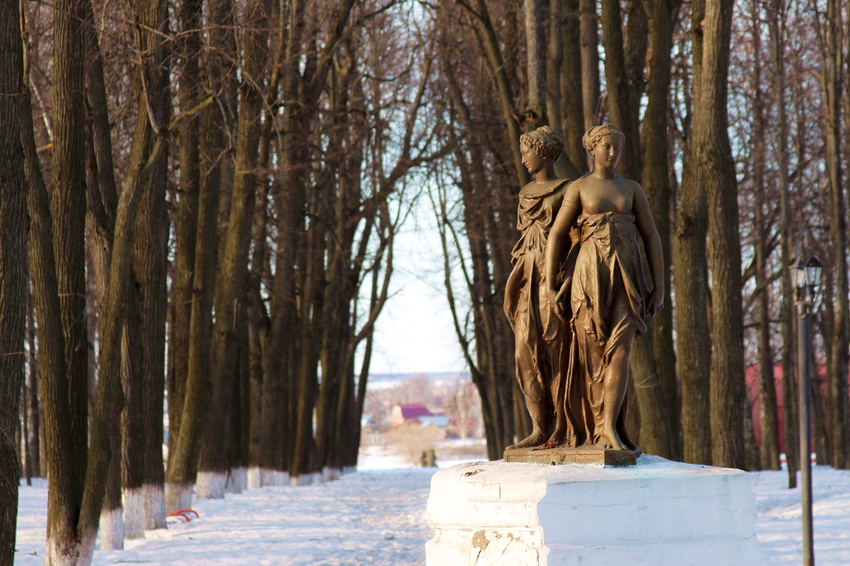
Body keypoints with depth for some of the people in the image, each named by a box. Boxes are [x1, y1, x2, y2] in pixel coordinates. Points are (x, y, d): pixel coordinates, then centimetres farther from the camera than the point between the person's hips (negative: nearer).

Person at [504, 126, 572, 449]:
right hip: (528, 275, 6)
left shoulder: (567, 191, -2)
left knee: (554, 346, -8)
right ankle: (541, 428, 0)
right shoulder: (526, 193, 18)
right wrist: (517, 281, 14)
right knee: (528, 349, -1)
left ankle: (561, 426, -4)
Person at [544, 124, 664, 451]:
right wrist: (550, 287, -7)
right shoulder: (578, 189, 7)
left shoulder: (633, 190, 14)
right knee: (592, 353, -1)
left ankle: (608, 427, -21)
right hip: (590, 276, -2)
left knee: (620, 350, -15)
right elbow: (556, 237, 2)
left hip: (626, 277, 2)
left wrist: (659, 288, 1)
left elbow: (652, 238, 10)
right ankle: (593, 428, 9)